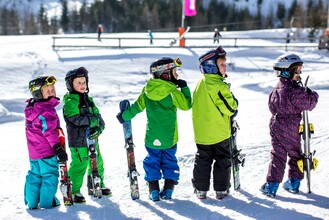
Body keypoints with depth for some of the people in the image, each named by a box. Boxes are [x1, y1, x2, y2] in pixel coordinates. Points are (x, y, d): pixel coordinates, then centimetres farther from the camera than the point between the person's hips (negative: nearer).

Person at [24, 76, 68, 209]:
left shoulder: (32, 108, 10)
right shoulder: (47, 111, -20)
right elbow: (49, 132, -23)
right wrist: (59, 148, -21)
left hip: (33, 151, 9)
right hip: (47, 150, -9)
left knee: (34, 174, 18)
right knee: (50, 175, 5)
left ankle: (31, 202, 25)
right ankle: (47, 202, 11)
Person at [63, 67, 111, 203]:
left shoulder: (88, 99, 13)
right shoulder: (70, 102, -10)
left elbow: (98, 116, 10)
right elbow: (76, 119, -23)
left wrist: (99, 128, -10)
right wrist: (93, 120, -15)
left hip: (92, 139, 8)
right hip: (78, 141, -8)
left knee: (97, 163, 17)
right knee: (79, 165, -8)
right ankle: (73, 191, 4)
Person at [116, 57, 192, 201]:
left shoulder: (147, 90, -2)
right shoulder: (172, 92, -14)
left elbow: (137, 106, 2)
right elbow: (186, 105, -7)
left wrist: (124, 116, 16)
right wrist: (184, 88, 2)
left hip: (152, 137, 3)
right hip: (169, 137, -3)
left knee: (152, 160, 13)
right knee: (169, 161, 13)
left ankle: (153, 191, 11)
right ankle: (168, 189, 11)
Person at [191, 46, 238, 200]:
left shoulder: (200, 84, 7)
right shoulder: (219, 86, -19)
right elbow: (229, 107, -21)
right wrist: (234, 103, 2)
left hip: (201, 132, 6)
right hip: (219, 132, -6)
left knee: (202, 159, 13)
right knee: (222, 160, 8)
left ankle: (200, 190, 17)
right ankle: (221, 190, 13)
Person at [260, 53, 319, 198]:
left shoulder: (277, 89, 6)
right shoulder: (294, 90, -19)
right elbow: (307, 104, -18)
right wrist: (313, 95, 1)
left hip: (275, 125, 6)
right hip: (290, 129, -6)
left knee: (277, 155, 8)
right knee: (295, 154, 13)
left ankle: (271, 186, 3)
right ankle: (294, 183, 21)